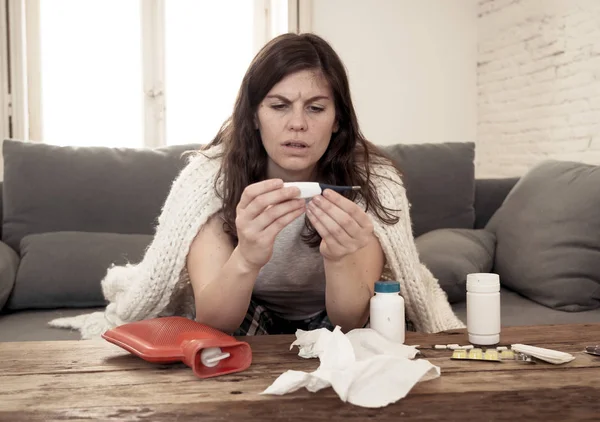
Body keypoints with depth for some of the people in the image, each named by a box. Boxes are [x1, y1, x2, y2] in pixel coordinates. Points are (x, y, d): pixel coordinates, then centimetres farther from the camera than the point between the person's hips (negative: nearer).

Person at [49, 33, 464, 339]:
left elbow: (351, 322, -28)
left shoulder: (373, 179, -23)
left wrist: (340, 260, -50)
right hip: (242, 322, -1)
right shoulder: (210, 175, -24)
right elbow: (212, 321, -30)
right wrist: (246, 258, -52)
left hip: (327, 322, 2)